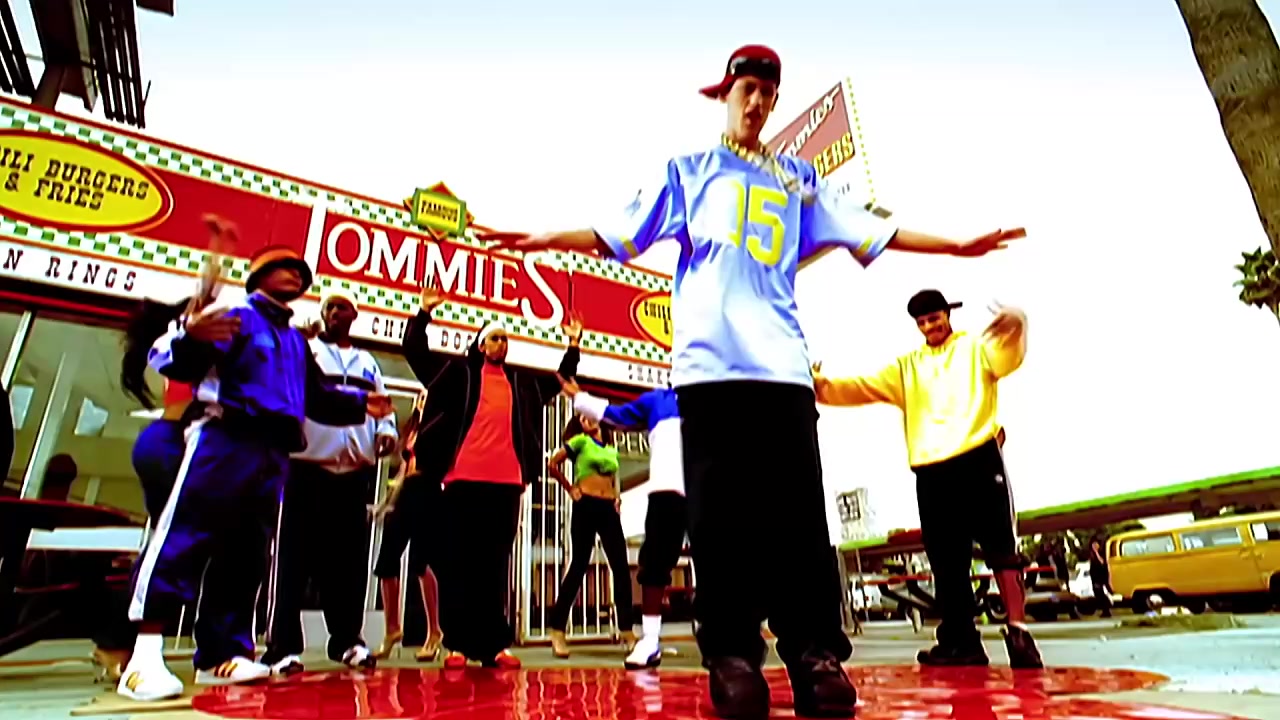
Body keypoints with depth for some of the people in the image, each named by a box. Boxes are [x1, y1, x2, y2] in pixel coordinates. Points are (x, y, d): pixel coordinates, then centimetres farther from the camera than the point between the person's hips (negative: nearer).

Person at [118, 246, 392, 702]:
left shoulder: (295, 339, 25)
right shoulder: (236, 317, 3)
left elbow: (317, 397, 27)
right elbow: (166, 355, -11)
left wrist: (360, 405, 15)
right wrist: (191, 337, -33)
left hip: (274, 454, 8)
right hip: (225, 440, -7)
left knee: (247, 553, 7)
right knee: (183, 539, -10)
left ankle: (222, 652, 13)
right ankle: (145, 656, -8)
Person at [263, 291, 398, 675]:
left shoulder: (368, 363, 22)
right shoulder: (303, 351, 9)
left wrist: (387, 431, -2)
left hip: (356, 471, 4)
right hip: (307, 467, -4)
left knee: (349, 559, 9)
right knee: (295, 558, -2)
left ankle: (347, 639, 18)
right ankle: (283, 645, 5)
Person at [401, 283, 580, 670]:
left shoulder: (524, 381, 19)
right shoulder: (458, 370, 11)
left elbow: (562, 380, 31)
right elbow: (415, 350, 12)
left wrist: (573, 345, 25)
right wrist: (424, 312, 3)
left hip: (506, 481, 3)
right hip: (463, 478, -2)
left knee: (496, 564, 5)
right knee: (458, 562, 1)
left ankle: (494, 645, 9)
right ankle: (457, 644, 8)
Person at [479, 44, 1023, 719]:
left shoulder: (798, 178, 24)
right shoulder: (689, 170, 20)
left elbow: (868, 232, 20)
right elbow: (617, 233, 13)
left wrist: (956, 245, 15)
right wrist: (539, 239, 3)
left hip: (781, 362, 2)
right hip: (708, 361, -1)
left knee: (799, 514, -4)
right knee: (720, 517, -4)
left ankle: (816, 654, 2)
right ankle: (732, 655, 3)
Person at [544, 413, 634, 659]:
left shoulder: (612, 450, 19)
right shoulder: (580, 441, 4)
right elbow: (553, 464, 0)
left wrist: (617, 497, 10)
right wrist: (570, 489, 1)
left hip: (609, 509, 5)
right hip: (586, 506, -5)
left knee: (621, 568, 0)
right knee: (579, 566, -6)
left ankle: (627, 631, 7)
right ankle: (557, 631, 2)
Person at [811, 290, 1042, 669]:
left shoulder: (978, 348, 13)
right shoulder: (907, 366, 22)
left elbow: (1010, 352, -9)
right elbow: (864, 386, 10)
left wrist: (1014, 324, -32)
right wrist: (824, 386, -8)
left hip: (978, 459, -3)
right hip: (930, 471, 4)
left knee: (1001, 546, -6)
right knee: (946, 560, 6)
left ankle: (1018, 633, -2)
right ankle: (962, 641, 14)